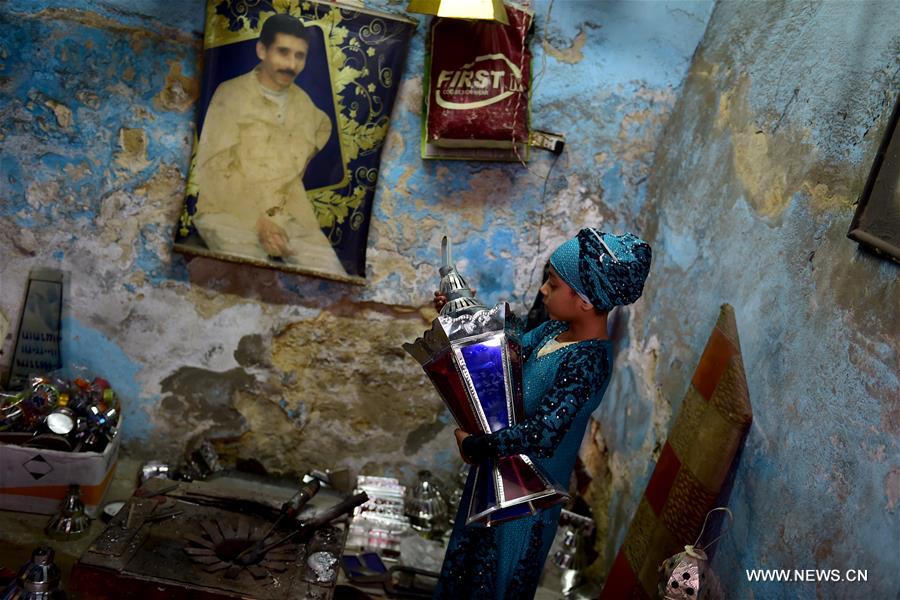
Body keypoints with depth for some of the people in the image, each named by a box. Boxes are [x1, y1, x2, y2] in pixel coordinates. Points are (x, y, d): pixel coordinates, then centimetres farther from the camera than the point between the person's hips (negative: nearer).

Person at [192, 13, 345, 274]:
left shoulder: (303, 101, 13)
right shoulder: (230, 95, -3)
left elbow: (324, 126, 38)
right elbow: (213, 169, -10)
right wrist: (258, 219, -19)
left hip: (290, 213, 5)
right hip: (231, 211, -4)